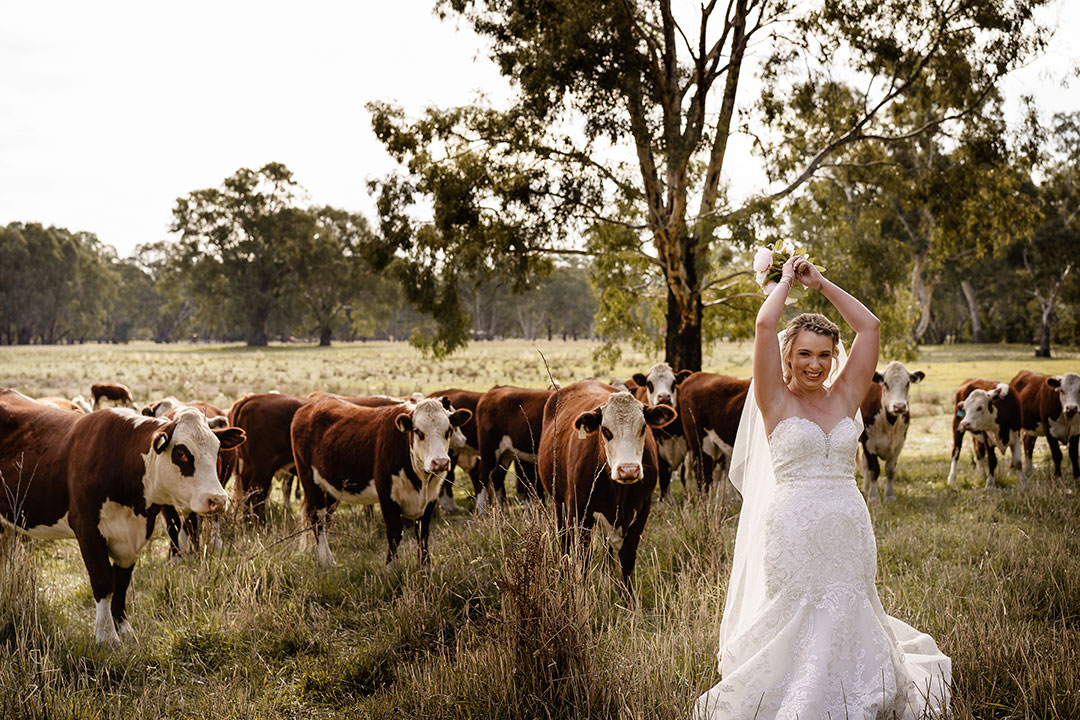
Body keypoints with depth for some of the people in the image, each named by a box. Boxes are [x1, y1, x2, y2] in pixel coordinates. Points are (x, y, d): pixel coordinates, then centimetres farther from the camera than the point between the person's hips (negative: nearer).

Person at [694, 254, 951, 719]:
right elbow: (764, 325, -10)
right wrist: (787, 281, 5)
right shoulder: (776, 400, 0)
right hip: (793, 533, -4)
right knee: (794, 633, -1)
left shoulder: (844, 397, 10)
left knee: (849, 625, 9)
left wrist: (820, 283, 11)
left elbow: (868, 326, 8)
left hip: (849, 531, 4)